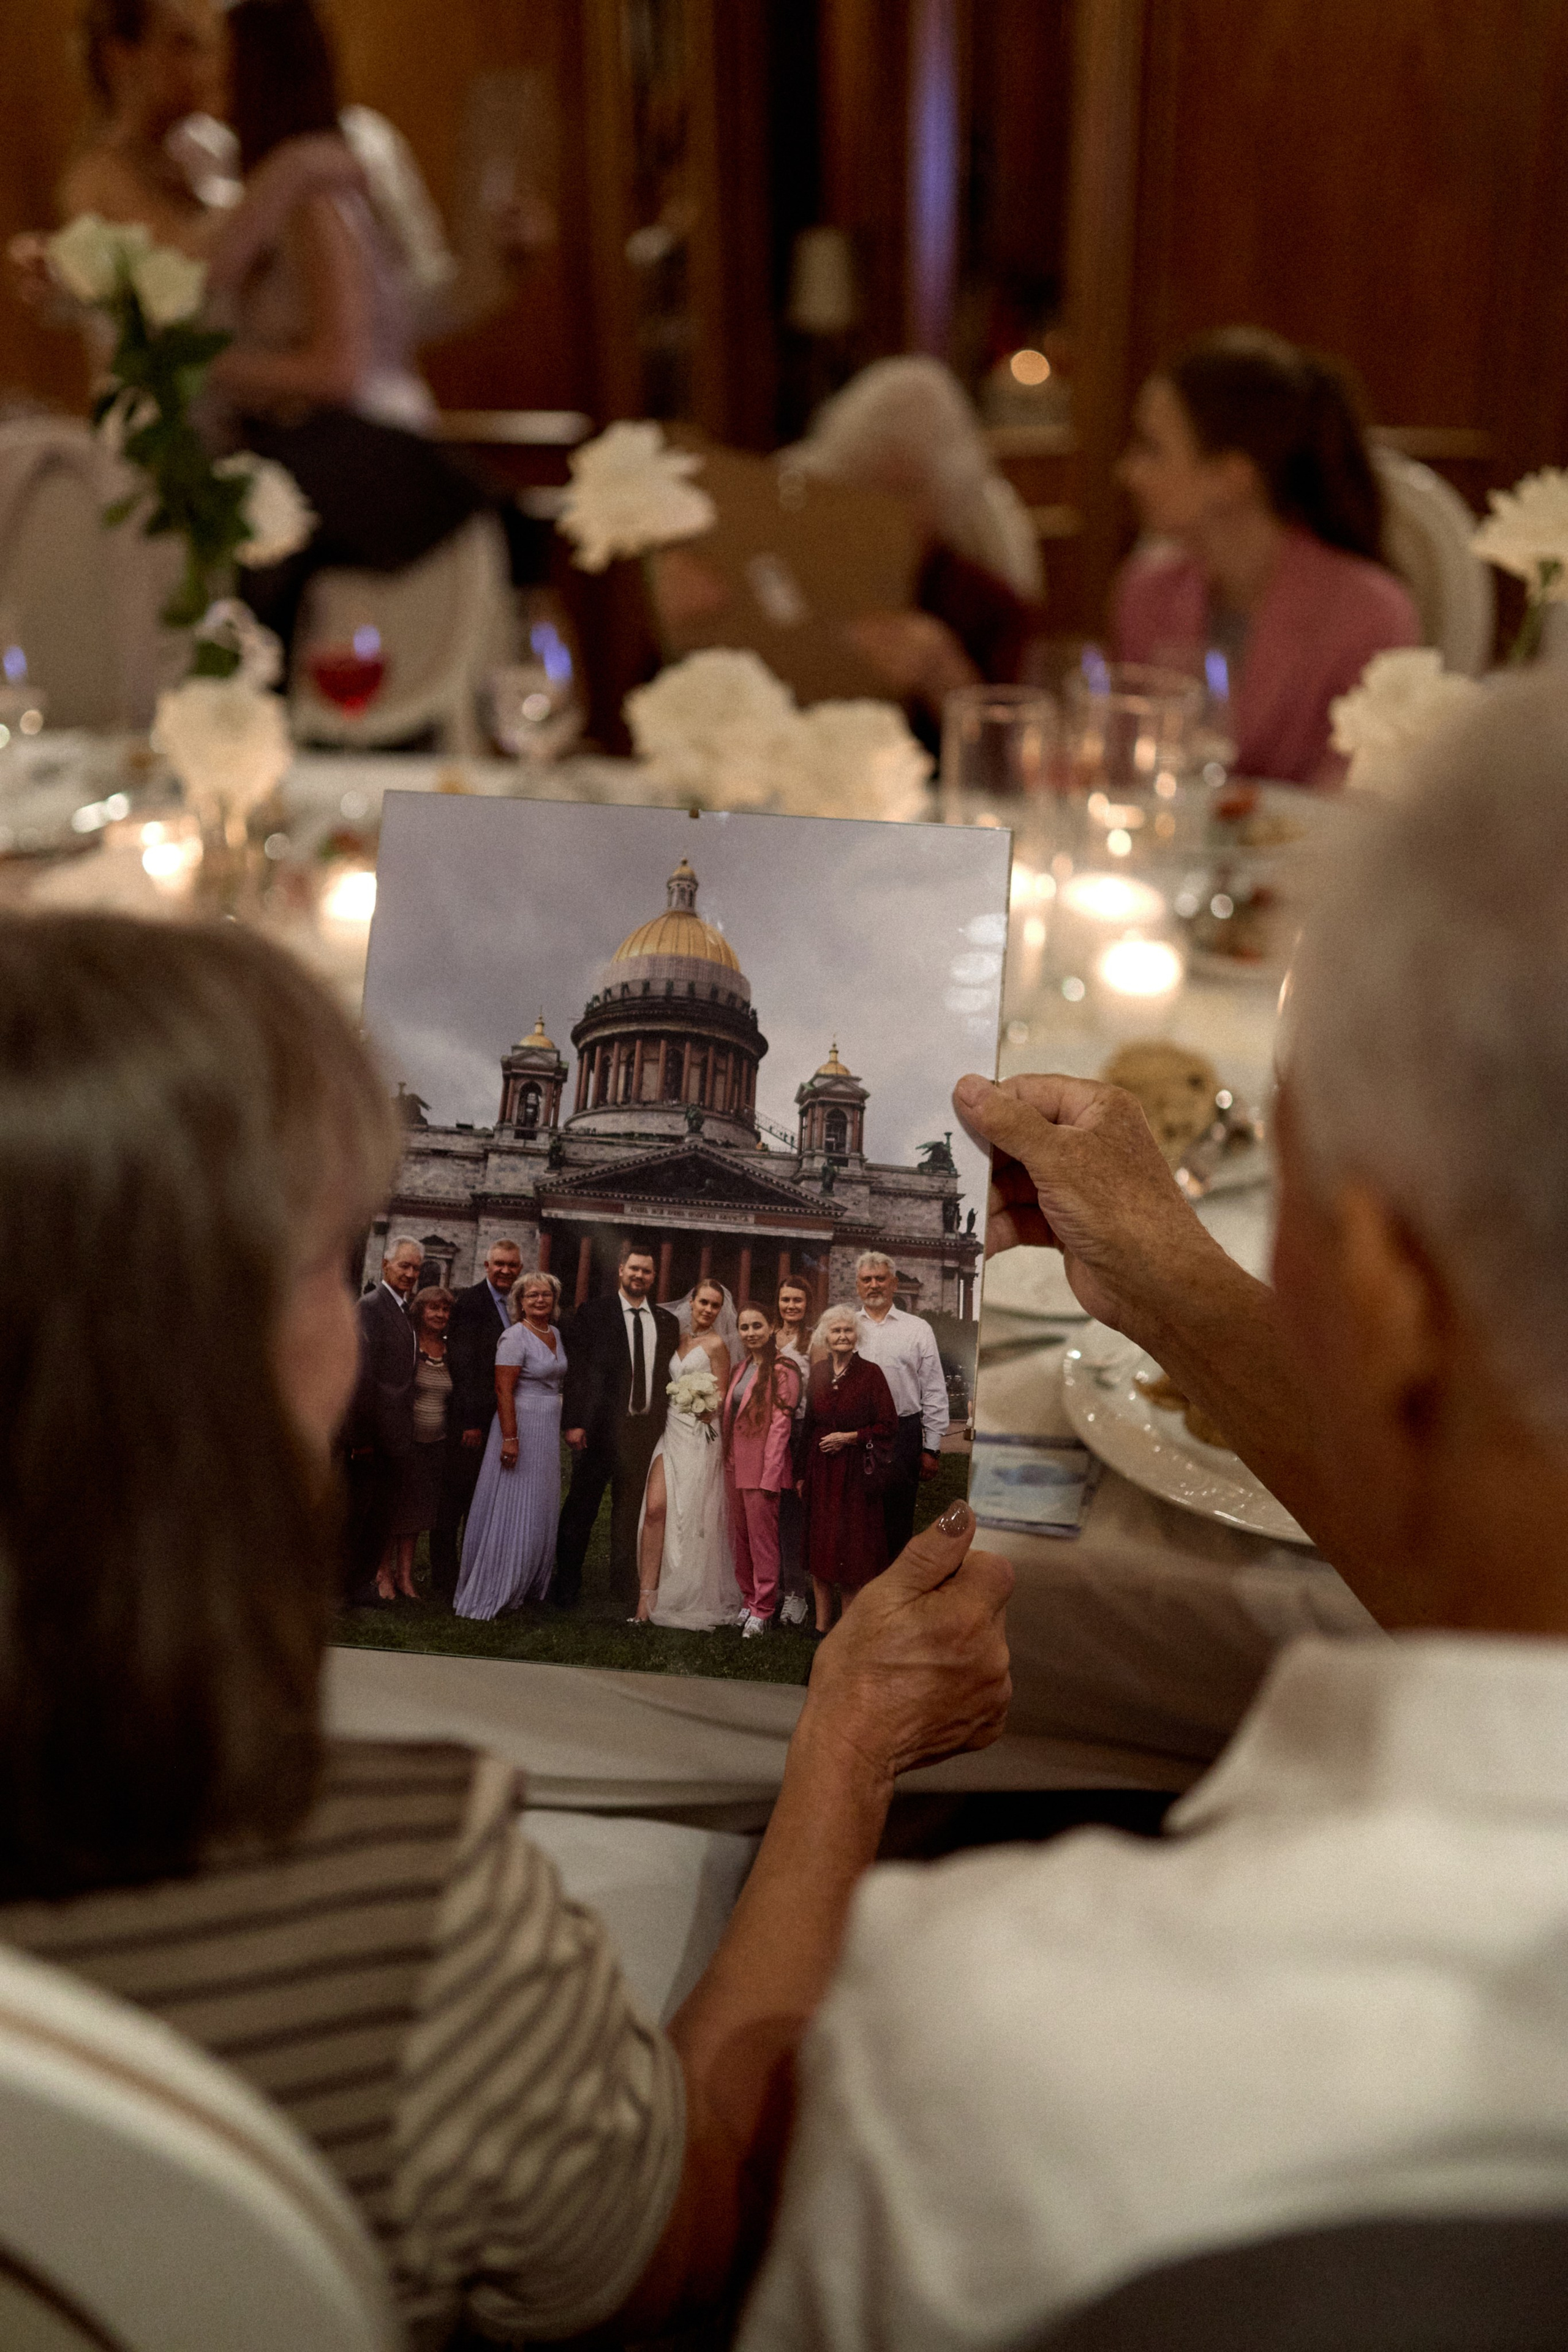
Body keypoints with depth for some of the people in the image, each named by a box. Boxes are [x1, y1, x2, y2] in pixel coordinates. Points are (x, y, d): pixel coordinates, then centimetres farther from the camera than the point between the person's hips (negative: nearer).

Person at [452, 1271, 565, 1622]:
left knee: (540, 1511, 13)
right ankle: (490, 1594, 2)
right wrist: (510, 1438, -23)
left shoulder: (555, 1334, 10)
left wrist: (565, 1427, 11)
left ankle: (527, 1586, 24)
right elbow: (503, 1390, -18)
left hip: (549, 1431, 8)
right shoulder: (515, 1337, -13)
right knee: (512, 1510, -5)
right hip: (521, 1426, -8)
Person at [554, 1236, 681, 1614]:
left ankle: (624, 1594, 16)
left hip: (646, 1429, 3)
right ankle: (566, 1587, 17)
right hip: (599, 1427, -3)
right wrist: (574, 1422, -12)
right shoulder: (593, 1313, 0)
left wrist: (667, 1425, 2)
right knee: (580, 1510, 5)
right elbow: (577, 1370, -5)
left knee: (630, 1515, 8)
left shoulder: (666, 1323, 11)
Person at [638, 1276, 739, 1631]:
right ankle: (648, 1598, -11)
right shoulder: (680, 1340, 16)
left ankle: (693, 1604, 9)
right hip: (671, 1429, 5)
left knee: (693, 1517, -2)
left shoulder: (716, 1345, -2)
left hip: (700, 1434, -5)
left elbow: (720, 1398, -2)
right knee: (655, 1508, -9)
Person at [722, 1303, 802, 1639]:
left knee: (763, 1538, -4)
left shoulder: (782, 1371, -10)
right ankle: (747, 1601, 20)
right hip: (735, 1466, 8)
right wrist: (727, 1459, 9)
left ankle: (762, 1610, 2)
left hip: (762, 1466, -8)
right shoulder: (740, 1369, 15)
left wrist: (770, 1473, -17)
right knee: (740, 1536, 11)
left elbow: (780, 1424, -14)